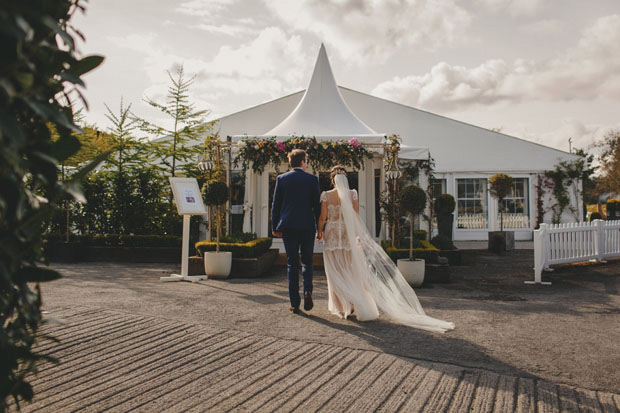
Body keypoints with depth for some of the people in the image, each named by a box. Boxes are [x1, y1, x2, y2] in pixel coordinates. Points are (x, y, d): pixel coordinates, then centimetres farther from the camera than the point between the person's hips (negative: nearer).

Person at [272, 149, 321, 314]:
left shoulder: (281, 179, 4)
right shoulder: (312, 179, 1)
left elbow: (276, 205, 5)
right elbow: (317, 205, 1)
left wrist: (274, 227, 11)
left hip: (288, 226, 1)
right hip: (307, 226, -1)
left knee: (292, 264, 6)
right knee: (307, 262, 13)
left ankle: (295, 303, 6)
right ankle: (307, 291, -10)